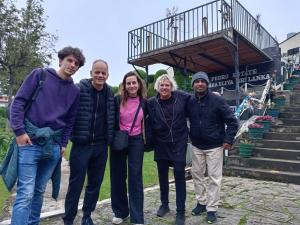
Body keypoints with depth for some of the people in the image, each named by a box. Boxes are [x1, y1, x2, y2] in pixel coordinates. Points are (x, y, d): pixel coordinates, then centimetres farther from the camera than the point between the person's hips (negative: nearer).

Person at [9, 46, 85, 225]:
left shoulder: (75, 91, 11)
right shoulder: (40, 75, 0)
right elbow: (19, 101, -3)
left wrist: (64, 143, 8)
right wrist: (19, 131, -11)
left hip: (53, 145, 4)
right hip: (30, 141, -4)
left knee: (40, 191, 15)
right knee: (26, 193, -6)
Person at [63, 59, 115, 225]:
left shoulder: (110, 93, 5)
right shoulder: (79, 89, -8)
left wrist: (109, 138, 11)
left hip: (100, 145, 4)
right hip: (81, 144, -4)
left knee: (95, 182, 14)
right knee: (76, 183, 5)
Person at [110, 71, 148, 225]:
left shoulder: (144, 102, 0)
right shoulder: (117, 100, -5)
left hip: (136, 141, 0)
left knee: (135, 177, 1)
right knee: (118, 176, 9)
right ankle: (120, 211, 27)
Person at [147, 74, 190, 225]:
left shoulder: (182, 97, -6)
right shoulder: (152, 102, -5)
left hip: (179, 142, -2)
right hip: (161, 143, 2)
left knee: (179, 175, 0)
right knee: (162, 175, 13)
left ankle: (181, 211, 15)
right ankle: (164, 204, 34)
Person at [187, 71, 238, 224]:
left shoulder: (218, 100, -12)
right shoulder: (190, 102, -2)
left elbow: (232, 121, -10)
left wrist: (228, 140, -15)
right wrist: (190, 136, 5)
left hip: (214, 146, -4)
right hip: (196, 146, 4)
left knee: (214, 178, 4)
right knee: (197, 174, 13)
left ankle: (211, 209, 18)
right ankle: (201, 202, 31)